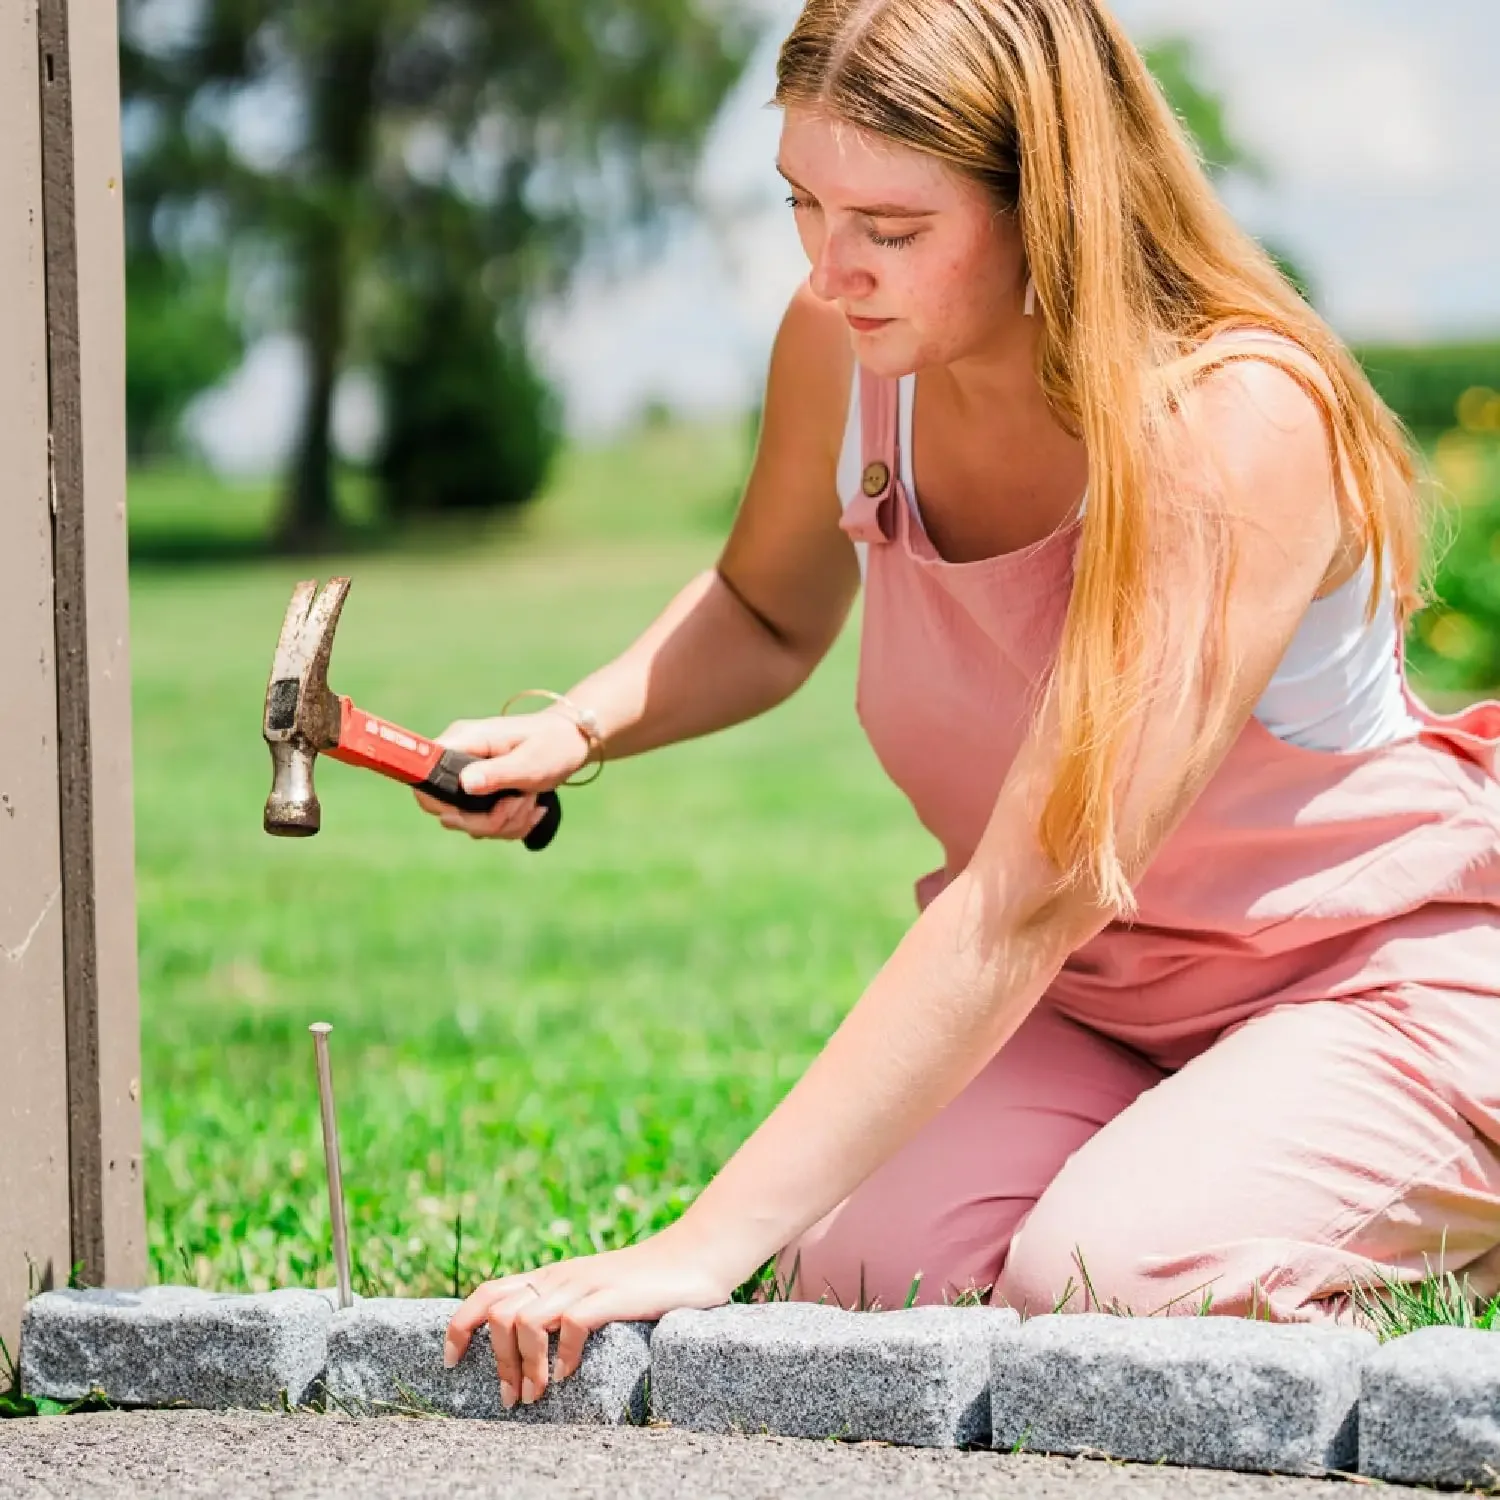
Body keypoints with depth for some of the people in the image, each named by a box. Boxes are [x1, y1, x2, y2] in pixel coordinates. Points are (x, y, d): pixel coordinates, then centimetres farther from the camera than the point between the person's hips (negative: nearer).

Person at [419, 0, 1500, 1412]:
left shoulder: (1240, 422, -31)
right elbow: (767, 616, 13)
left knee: (1111, 1276, -31)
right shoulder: (846, 345, -11)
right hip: (1084, 996, 5)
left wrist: (703, 1246, -42)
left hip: (1373, 968, -5)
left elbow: (1032, 897, -37)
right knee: (853, 1273, -23)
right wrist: (575, 729, -11)